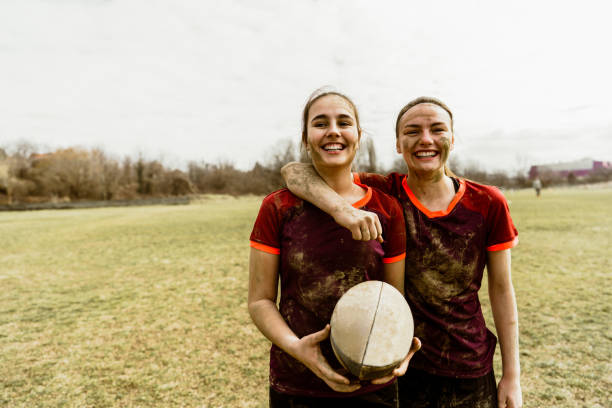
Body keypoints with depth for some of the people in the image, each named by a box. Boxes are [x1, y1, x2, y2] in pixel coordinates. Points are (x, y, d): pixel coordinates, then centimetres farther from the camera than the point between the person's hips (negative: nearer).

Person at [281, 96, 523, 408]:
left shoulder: (488, 203, -8)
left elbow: (501, 290, -1)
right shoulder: (383, 195, -12)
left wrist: (512, 376, 2)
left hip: (471, 372, 1)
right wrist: (341, 208, -39)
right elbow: (293, 170, -20)